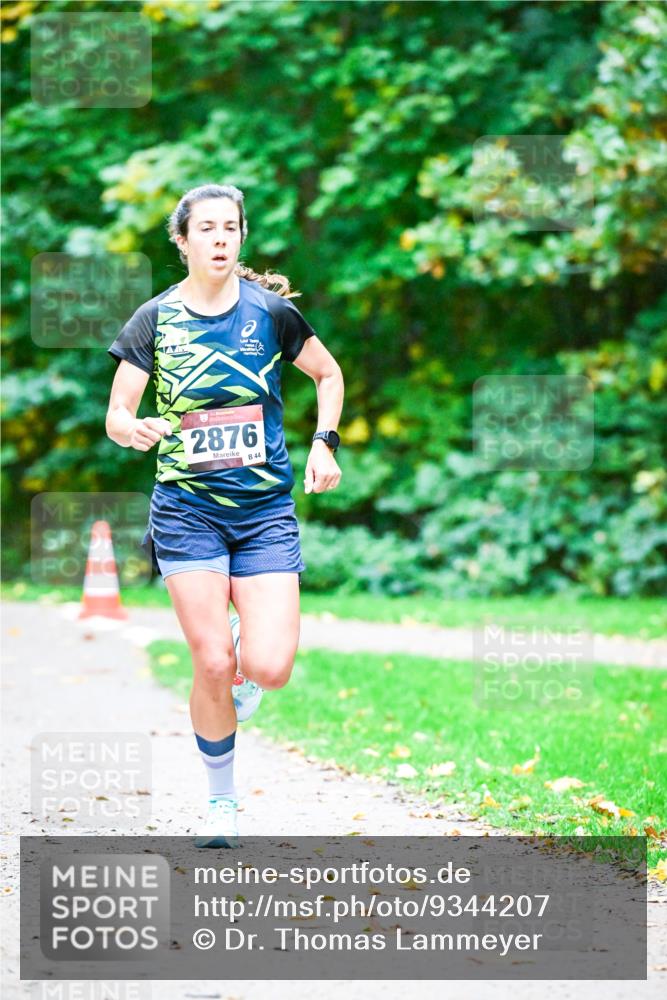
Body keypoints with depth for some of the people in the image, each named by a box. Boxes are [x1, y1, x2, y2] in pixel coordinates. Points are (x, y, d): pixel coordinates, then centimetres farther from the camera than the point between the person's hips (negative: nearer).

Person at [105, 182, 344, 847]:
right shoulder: (155, 319, -2)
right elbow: (115, 418, -1)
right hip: (188, 511, 0)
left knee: (269, 669, -12)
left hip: (266, 512, 1)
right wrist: (134, 429, -23)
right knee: (212, 667, -8)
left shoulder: (270, 310, -1)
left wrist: (323, 444, 3)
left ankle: (248, 638, 26)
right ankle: (221, 800, 14)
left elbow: (329, 374, 16)